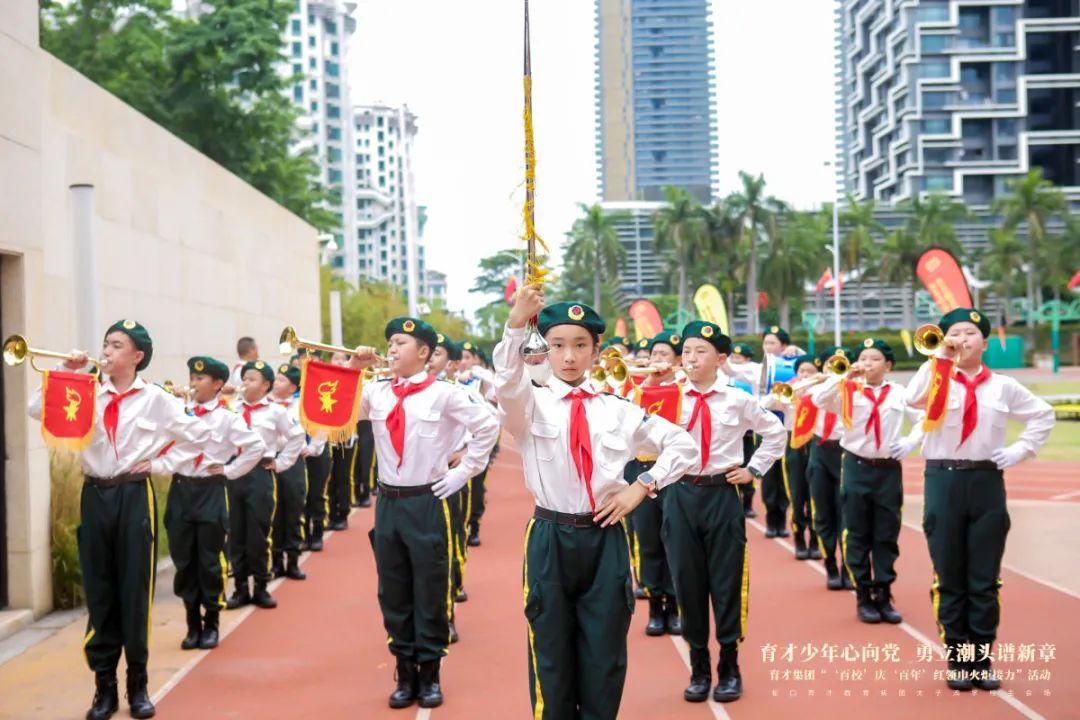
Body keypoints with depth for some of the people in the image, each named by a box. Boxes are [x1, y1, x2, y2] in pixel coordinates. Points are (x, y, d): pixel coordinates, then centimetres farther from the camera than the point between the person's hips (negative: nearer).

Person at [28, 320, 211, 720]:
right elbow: (36, 411, -3)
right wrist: (65, 374, -7)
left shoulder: (155, 400, -1)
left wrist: (162, 464, 2)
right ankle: (104, 686, 15)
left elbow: (202, 435, 1)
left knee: (135, 591, 2)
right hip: (95, 496, 2)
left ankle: (137, 686, 13)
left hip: (135, 497, -2)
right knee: (99, 593, 6)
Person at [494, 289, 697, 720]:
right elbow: (507, 384, -27)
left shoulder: (617, 410, 5)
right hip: (550, 541, -2)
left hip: (605, 539, 2)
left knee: (605, 658, 8)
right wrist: (516, 324, -42)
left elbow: (682, 444, 11)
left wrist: (642, 486, -1)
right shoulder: (531, 404, -2)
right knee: (551, 657, 7)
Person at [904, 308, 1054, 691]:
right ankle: (957, 660, 13)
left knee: (985, 580, 5)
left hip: (987, 481, 2)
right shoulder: (937, 379, 1)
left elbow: (1043, 414, 19)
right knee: (950, 578, 5)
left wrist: (1020, 450, 6)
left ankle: (981, 660, 14)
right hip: (944, 481, -1)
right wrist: (938, 358, -15)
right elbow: (912, 400, -21)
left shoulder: (1003, 386, 8)